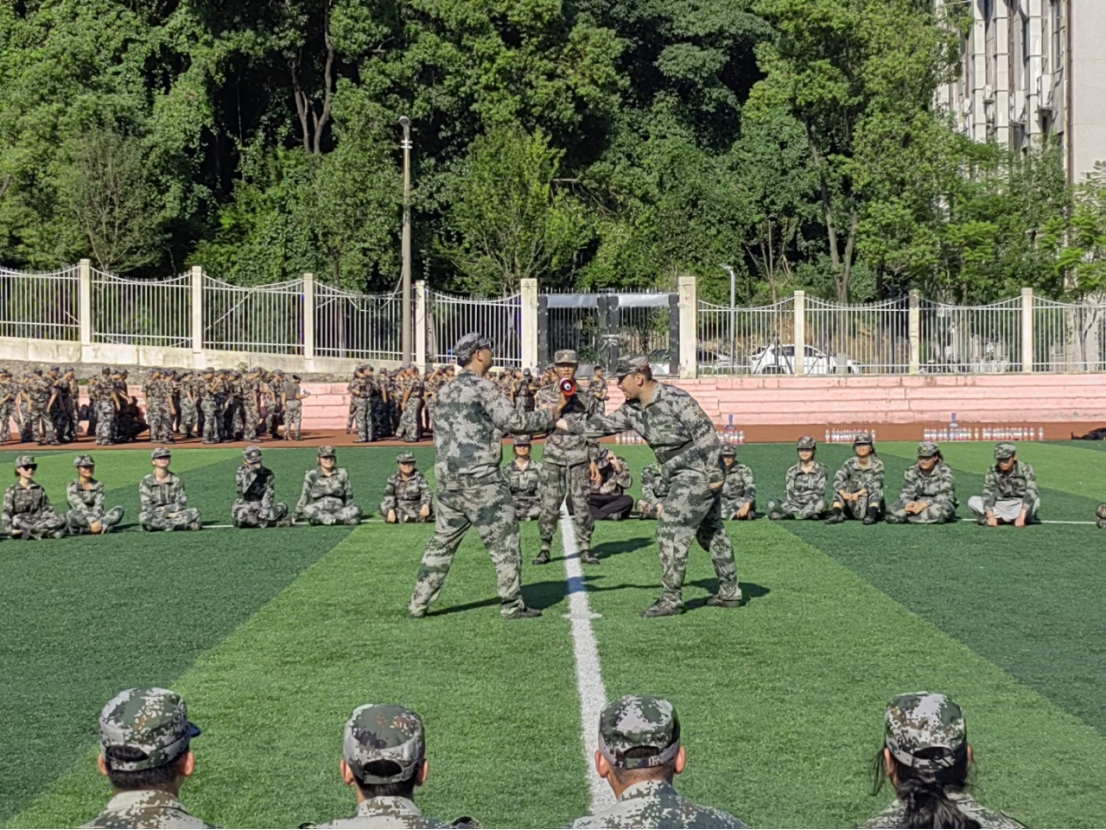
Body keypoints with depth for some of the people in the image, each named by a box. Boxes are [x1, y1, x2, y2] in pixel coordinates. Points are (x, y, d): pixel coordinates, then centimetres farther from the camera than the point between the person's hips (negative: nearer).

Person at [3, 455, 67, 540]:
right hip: (22, 523, -4)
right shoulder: (12, 491, 4)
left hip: (38, 522, 4)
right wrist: (11, 530, -18)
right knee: (16, 519, -39)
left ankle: (29, 531, -30)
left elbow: (47, 508, 13)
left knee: (61, 520, -23)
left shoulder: (39, 489, 16)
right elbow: (7, 513, -2)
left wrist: (55, 520, -6)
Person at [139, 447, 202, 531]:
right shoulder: (146, 482, -1)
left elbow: (181, 504, 2)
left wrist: (164, 508, -11)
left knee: (195, 512, -20)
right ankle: (186, 525, -35)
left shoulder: (176, 480, 6)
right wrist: (168, 514, -16)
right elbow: (147, 507, -9)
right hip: (155, 517, -1)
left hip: (173, 514, 1)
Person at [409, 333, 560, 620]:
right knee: (503, 539, 0)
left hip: (447, 478, 8)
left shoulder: (446, 391, 15)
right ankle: (512, 605, 1)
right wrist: (551, 416, 0)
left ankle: (419, 603, 13)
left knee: (442, 541, 13)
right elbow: (514, 421, -10)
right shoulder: (480, 386, -9)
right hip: (479, 478, -8)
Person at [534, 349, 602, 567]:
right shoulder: (545, 393, 5)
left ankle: (585, 549, 8)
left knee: (581, 504, -1)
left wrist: (593, 460, 6)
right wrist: (560, 404, -19)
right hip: (553, 456, 0)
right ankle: (545, 548, 8)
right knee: (549, 504, -2)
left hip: (579, 457, 0)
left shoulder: (586, 395, 6)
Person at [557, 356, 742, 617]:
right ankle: (730, 593, 26)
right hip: (682, 476, 9)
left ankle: (671, 599, -6)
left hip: (699, 472, -9)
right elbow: (604, 425, 11)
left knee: (670, 530, -10)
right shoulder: (633, 409, 6)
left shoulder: (674, 399, -20)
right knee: (710, 532, 16)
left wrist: (714, 473, -22)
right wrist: (563, 424, 6)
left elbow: (705, 432, -21)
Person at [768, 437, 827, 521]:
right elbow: (790, 495, 0)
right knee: (772, 504, -25)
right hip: (796, 504, 2)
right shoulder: (792, 471, 9)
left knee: (820, 503, -39)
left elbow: (819, 492, -6)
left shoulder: (821, 470, 4)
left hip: (813, 504, -2)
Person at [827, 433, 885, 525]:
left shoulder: (877, 464, -3)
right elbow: (837, 479, -14)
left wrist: (858, 494, -33)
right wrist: (844, 494, -35)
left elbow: (875, 483, -19)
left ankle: (871, 515, -41)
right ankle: (836, 515, -29)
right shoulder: (849, 464, 2)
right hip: (854, 506, 2)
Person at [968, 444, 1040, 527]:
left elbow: (1031, 492, -28)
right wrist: (990, 516, -34)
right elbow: (987, 493, -17)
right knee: (972, 501, -18)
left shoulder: (1025, 469, -16)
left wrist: (1021, 516, -41)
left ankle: (1000, 519, -24)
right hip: (1003, 506, 3)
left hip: (1021, 506, -3)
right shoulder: (993, 471, -8)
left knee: (1035, 501, -36)